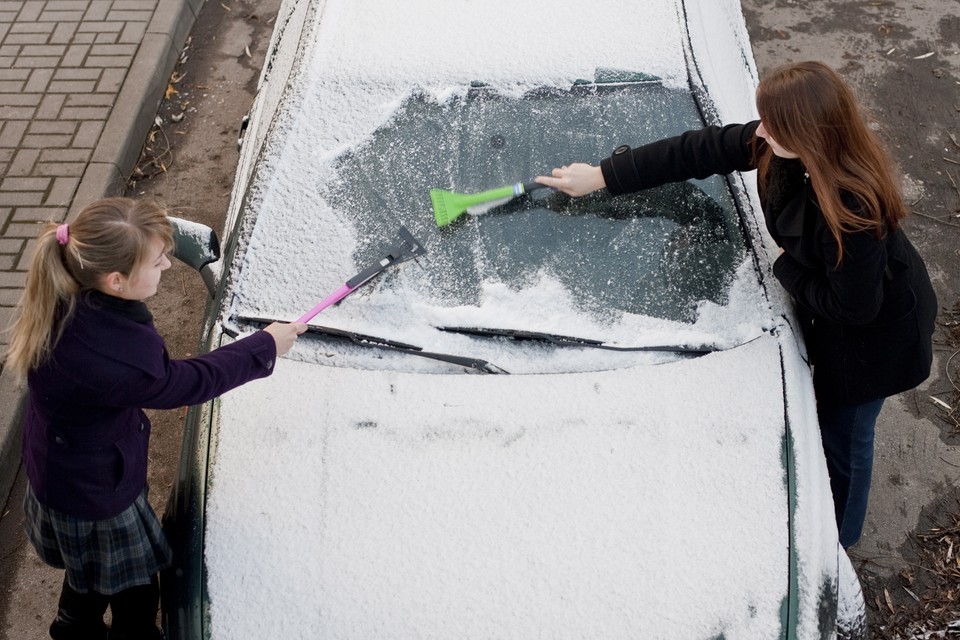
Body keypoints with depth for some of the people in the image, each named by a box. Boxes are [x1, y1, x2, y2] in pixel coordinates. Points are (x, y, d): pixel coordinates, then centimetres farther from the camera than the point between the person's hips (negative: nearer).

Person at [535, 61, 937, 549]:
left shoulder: (853, 211, -44)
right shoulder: (777, 145, -23)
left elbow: (853, 305, -32)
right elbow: (697, 151, -14)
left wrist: (788, 269, -18)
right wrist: (603, 176, -10)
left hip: (875, 331, -7)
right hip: (830, 301, 7)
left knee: (844, 434, 16)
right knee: (830, 414, 27)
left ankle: (837, 538, 46)